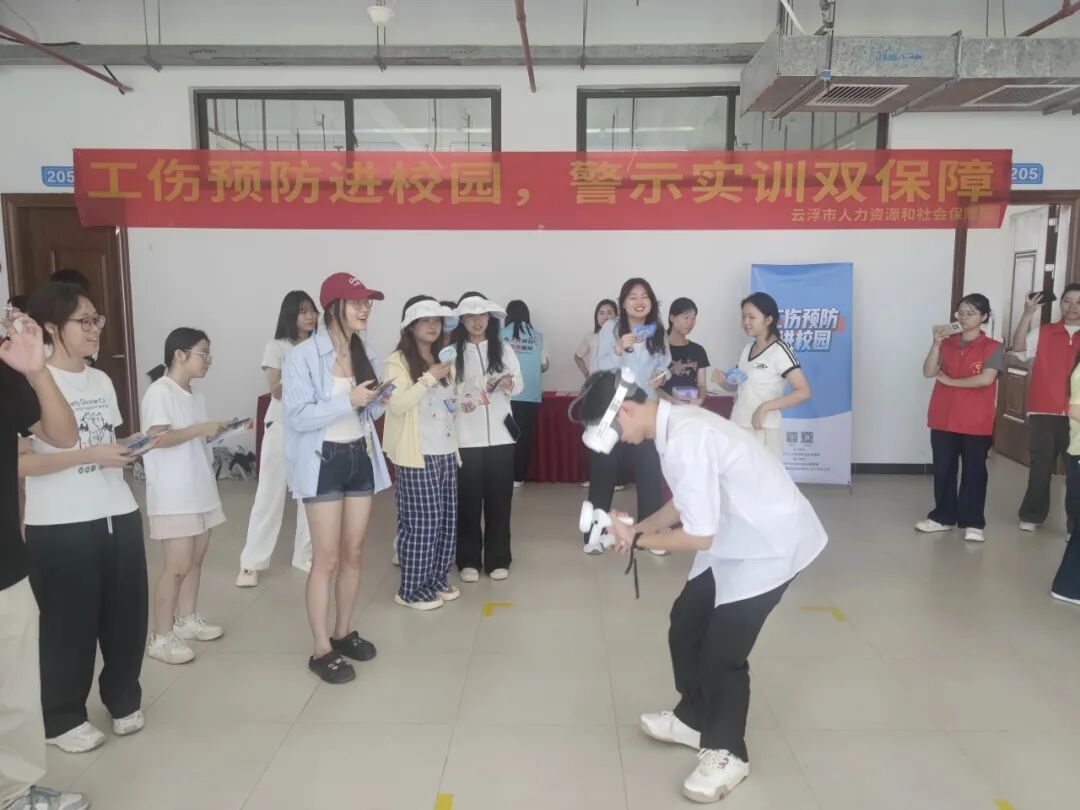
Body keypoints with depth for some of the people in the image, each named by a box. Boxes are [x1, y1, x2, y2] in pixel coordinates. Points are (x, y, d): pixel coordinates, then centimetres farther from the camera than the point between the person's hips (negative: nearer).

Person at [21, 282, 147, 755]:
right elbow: (20, 462, -17)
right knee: (70, 623, 6)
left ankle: (124, 699, 32)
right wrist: (91, 455, -22)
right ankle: (63, 719, 26)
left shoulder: (101, 380, 12)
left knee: (126, 614, 12)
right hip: (60, 526, -6)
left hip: (119, 514, 6)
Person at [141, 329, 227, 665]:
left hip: (199, 489, 8)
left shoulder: (195, 396, 12)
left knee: (196, 558, 13)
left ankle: (187, 619, 28)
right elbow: (158, 438, -22)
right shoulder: (160, 391, -13)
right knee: (177, 565, -6)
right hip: (173, 495, -8)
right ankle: (161, 637, 4)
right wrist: (201, 429, -23)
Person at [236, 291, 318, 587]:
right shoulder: (277, 347, -1)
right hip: (282, 427, -3)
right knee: (270, 494, 1)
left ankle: (305, 556, 18)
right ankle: (252, 562, 10)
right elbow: (276, 390, -9)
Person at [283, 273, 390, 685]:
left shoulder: (366, 353, 7)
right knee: (326, 558, -1)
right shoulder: (303, 356, -13)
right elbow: (297, 416, -19)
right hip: (322, 461, -6)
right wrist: (349, 401, -24)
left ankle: (344, 632, 29)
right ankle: (321, 650, 12)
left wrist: (378, 400, -7)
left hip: (361, 457, 6)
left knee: (353, 553, 13)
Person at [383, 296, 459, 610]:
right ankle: (412, 589, 11)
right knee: (421, 521, -2)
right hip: (417, 454, -7)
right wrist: (429, 378, -23)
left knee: (446, 518, 10)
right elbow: (396, 405, -19)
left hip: (446, 451, 7)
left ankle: (437, 579, 25)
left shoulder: (445, 360, 14)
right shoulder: (397, 361, -8)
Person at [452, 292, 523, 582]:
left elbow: (520, 385, 4)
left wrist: (509, 384, -17)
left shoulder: (503, 349, 7)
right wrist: (460, 402, -22)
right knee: (468, 499, 4)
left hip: (500, 434, 2)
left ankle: (498, 559, 19)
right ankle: (469, 560, 17)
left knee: (499, 498, 7)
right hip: (465, 436, -2)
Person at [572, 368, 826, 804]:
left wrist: (638, 539, -13)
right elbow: (686, 502, 12)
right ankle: (693, 719, 38)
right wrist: (637, 527, 0)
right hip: (735, 539, 10)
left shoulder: (686, 440, -31)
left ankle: (726, 752, 21)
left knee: (722, 651, -2)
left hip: (770, 544, -10)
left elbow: (699, 536, -27)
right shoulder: (676, 425, -1)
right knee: (685, 625, 16)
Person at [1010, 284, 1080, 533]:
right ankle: (1032, 515, 19)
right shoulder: (1043, 332, 5)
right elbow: (1018, 348, -10)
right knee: (1040, 465, 7)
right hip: (1044, 412, 0)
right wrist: (1028, 313, -18)